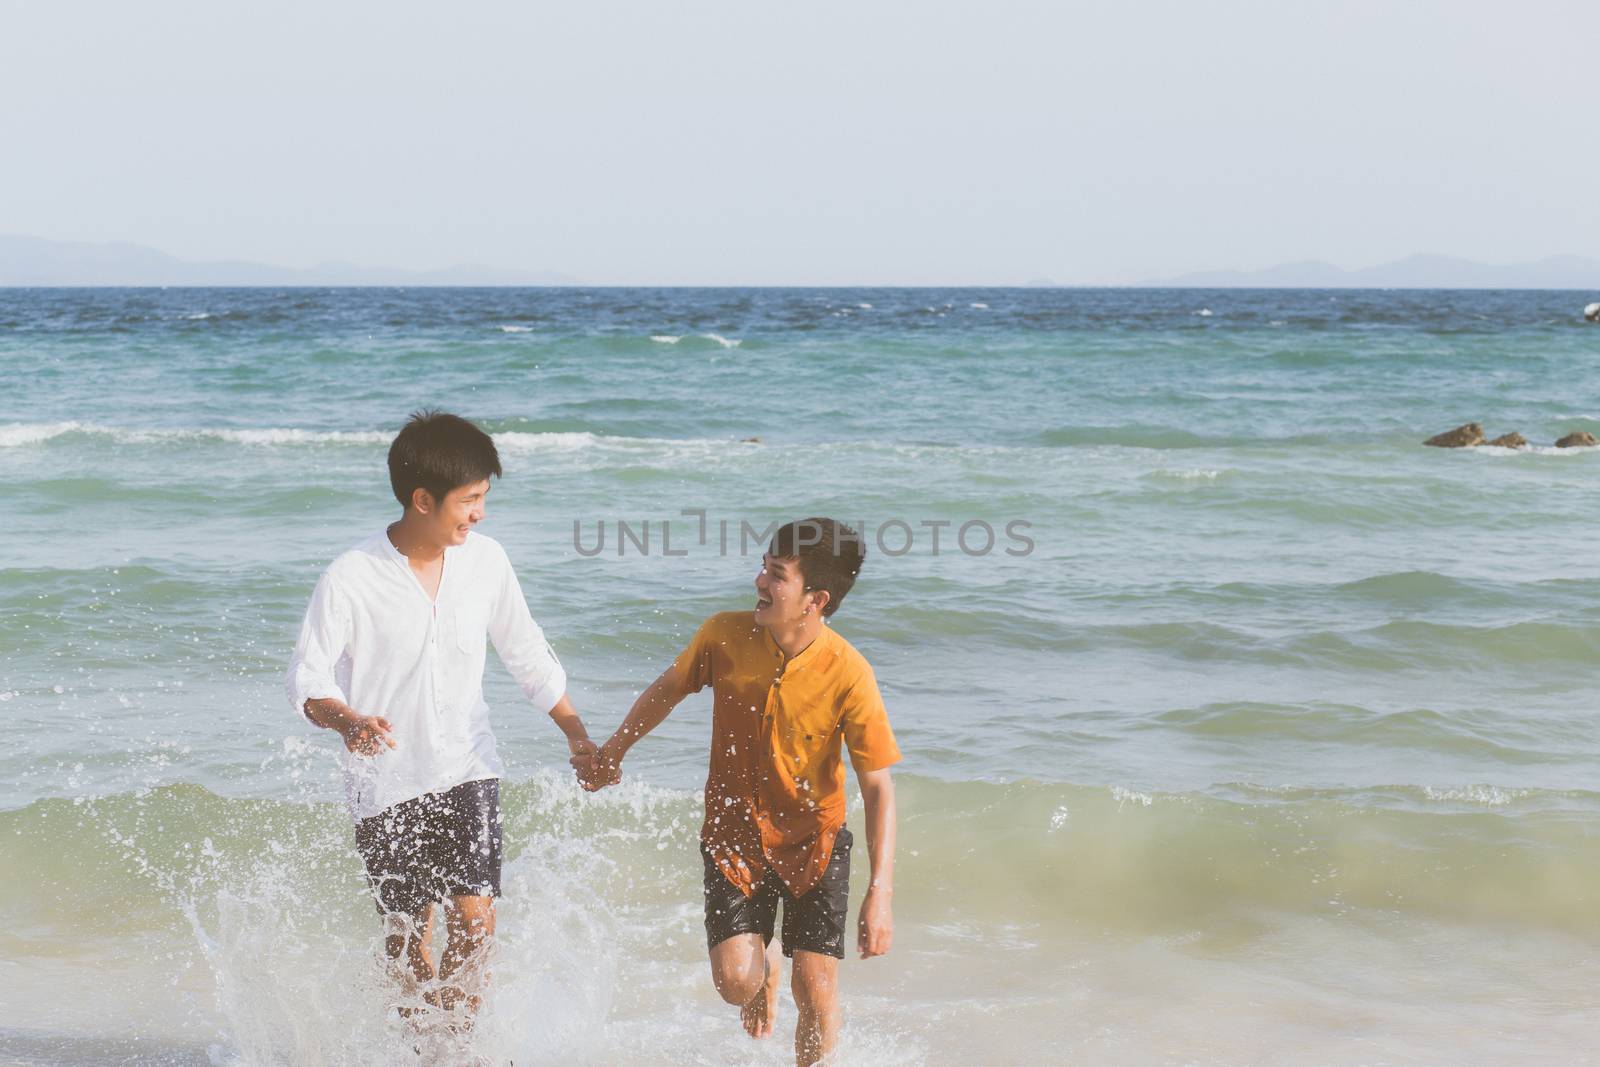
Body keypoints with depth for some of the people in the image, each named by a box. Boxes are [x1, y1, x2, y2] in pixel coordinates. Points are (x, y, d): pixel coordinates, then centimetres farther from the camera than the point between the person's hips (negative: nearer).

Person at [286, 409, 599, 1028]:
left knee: (474, 918, -11)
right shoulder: (349, 579, -15)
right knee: (407, 934, 7)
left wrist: (577, 734, 11)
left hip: (467, 769, 2)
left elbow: (527, 656, 10)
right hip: (387, 779, -2)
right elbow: (307, 678, -13)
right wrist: (348, 721, -33)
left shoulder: (485, 561, -3)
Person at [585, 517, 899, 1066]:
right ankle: (764, 964, 29)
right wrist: (612, 752, 20)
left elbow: (879, 789, -18)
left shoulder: (849, 675, -22)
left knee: (816, 991, -5)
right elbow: (668, 689, 8)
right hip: (734, 834, 2)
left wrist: (880, 894, -23)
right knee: (735, 981, -9)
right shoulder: (724, 635, -15)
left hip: (814, 842, -2)